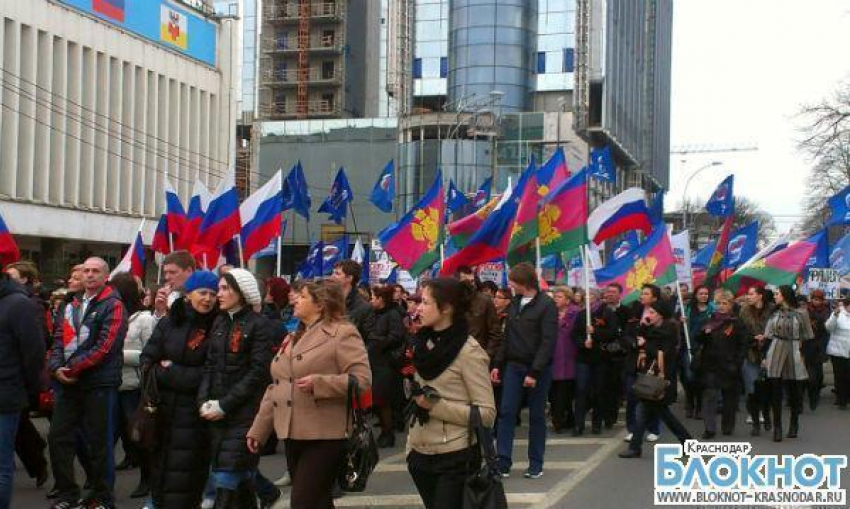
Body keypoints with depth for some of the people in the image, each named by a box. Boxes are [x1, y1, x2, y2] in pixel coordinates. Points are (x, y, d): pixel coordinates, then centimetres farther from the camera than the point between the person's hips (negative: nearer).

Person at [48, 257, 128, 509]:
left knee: (99, 441, 2)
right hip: (69, 383, 6)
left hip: (99, 384, -6)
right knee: (58, 437, 6)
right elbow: (59, 339, 11)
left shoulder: (113, 306, -6)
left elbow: (104, 346, -15)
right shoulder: (72, 305, 15)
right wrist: (57, 367, -7)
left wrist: (73, 367, -15)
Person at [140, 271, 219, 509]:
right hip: (163, 407, 3)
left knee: (184, 473, -4)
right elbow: (147, 360, 3)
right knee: (159, 466, 10)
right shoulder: (169, 321, 5)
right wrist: (184, 375, -12)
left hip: (194, 411, -3)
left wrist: (169, 371, -7)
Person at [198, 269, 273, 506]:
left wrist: (224, 405, -13)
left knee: (226, 478, -10)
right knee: (241, 477, 9)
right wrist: (204, 401, -3)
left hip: (243, 413, -6)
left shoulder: (259, 325, -5)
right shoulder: (219, 322, 14)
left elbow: (257, 372, -11)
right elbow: (210, 366, 12)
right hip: (218, 413, 6)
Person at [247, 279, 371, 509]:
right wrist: (258, 429, 16)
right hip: (293, 434, 8)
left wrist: (318, 383, -25)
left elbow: (362, 379, -16)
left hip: (325, 436, -8)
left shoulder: (342, 333, -8)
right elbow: (277, 387, 21)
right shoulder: (294, 337, 19)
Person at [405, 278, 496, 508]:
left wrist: (437, 406, -22)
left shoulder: (468, 351, -13)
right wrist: (411, 446, 14)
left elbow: (487, 413, -16)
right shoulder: (424, 344, 8)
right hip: (421, 454, 7)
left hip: (456, 458, -6)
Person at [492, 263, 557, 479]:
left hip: (537, 368, -5)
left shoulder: (546, 306, -11)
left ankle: (536, 464, 14)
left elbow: (548, 342, -16)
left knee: (536, 416, 5)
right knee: (506, 413, -2)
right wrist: (498, 364, 7)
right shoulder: (515, 304, 9)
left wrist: (534, 372, -20)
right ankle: (503, 462, 0)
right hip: (513, 365, 5)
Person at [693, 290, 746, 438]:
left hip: (728, 366, -2)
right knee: (709, 396, -7)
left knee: (729, 398, 9)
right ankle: (710, 428, -8)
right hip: (710, 365, 2)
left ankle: (728, 426, 22)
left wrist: (736, 364, -13)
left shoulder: (737, 324, -1)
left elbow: (742, 346, -4)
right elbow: (699, 340, 13)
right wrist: (704, 333, -9)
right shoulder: (711, 320, 11)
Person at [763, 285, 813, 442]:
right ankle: (777, 427, 2)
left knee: (794, 392, 8)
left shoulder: (800, 315, 0)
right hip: (775, 353, 2)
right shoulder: (774, 315, 7)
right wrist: (764, 357, 0)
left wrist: (805, 355, -3)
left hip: (794, 355, -2)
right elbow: (767, 337, 7)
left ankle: (794, 425, 24)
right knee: (775, 392, -2)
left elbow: (807, 338, 3)